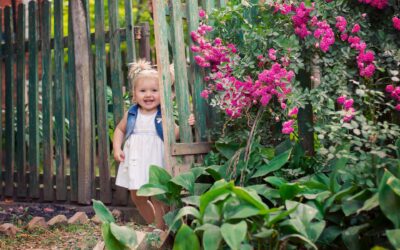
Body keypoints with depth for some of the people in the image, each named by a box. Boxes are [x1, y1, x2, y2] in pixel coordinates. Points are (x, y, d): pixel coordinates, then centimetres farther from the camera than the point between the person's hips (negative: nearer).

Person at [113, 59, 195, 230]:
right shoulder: (131, 114, 3)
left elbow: (174, 134, -3)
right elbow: (120, 129, 16)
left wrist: (185, 125, -20)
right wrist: (117, 149, 4)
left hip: (155, 163, -4)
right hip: (135, 163, 4)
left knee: (157, 199, -2)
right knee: (137, 198, 15)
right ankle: (154, 226, 35)